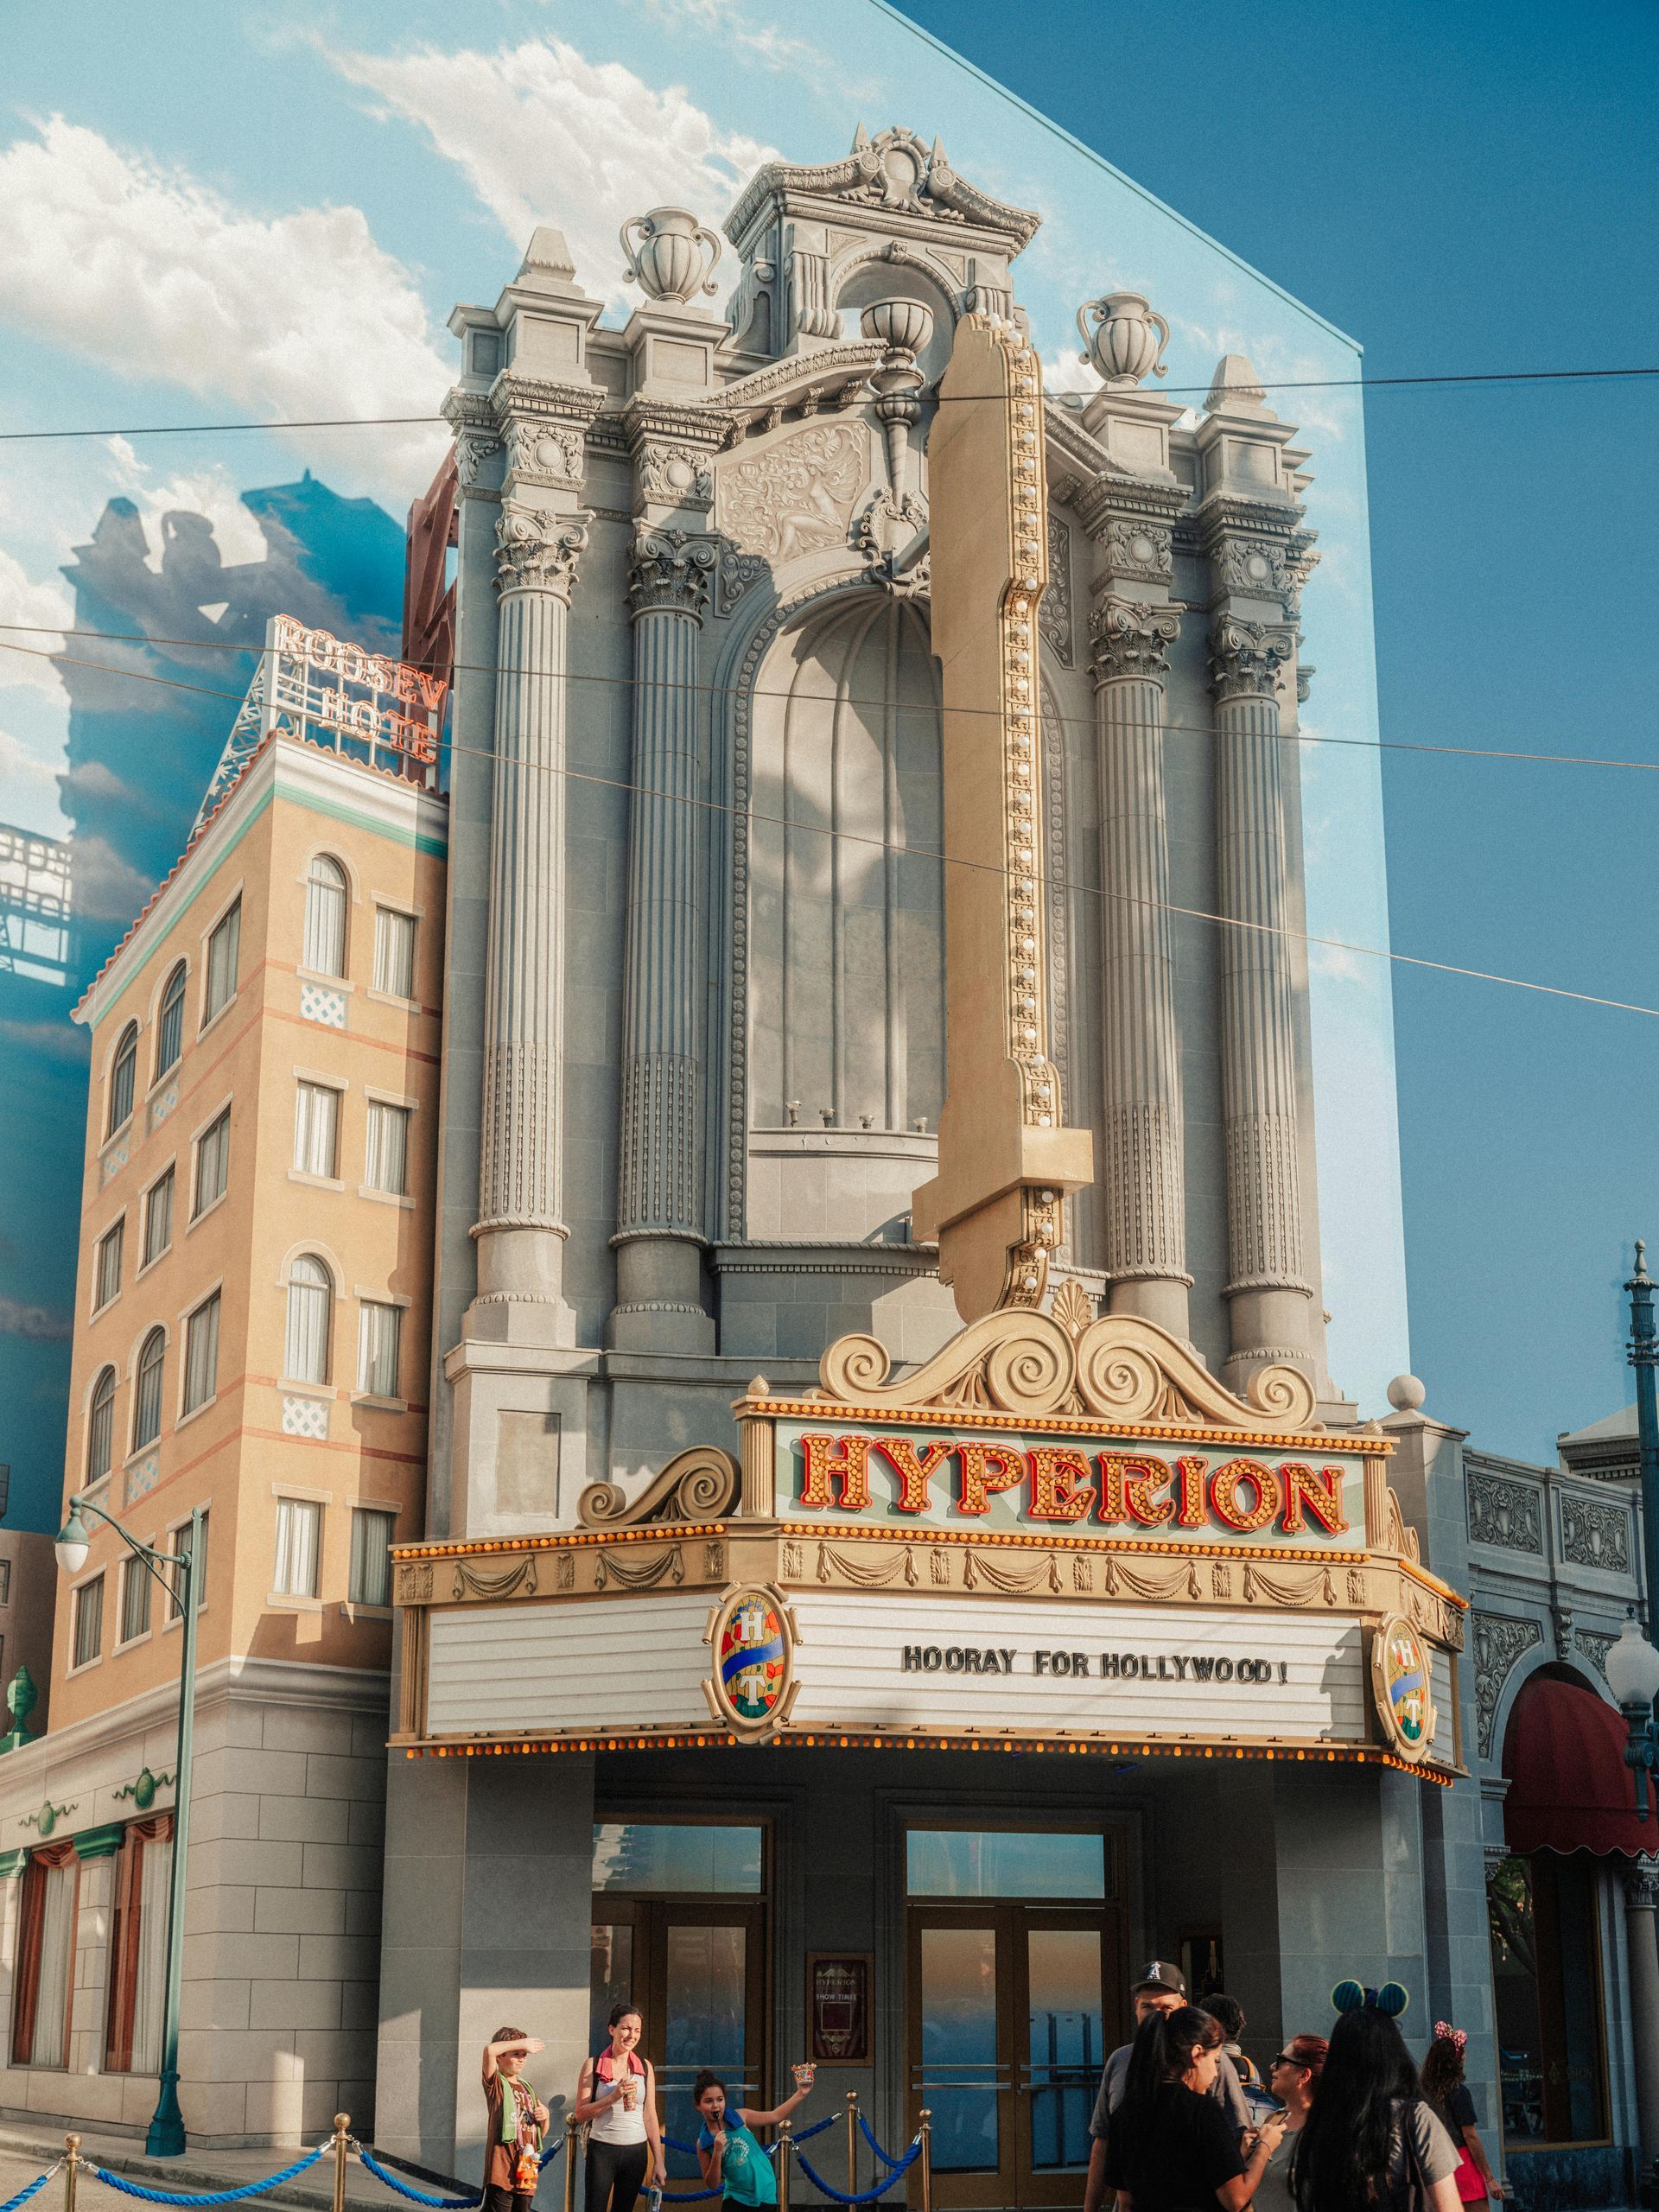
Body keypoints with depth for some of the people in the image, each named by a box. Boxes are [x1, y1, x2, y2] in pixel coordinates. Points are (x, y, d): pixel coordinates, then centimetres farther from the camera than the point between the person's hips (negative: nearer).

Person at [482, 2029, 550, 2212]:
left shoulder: (527, 2089, 20)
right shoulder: (496, 2084, 1)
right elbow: (489, 2050, -20)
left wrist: (544, 2116, 4)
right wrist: (522, 2043, -9)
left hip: (526, 2173, 7)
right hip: (502, 2170, -7)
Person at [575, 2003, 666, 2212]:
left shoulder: (645, 2067, 7)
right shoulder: (593, 2065, -1)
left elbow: (650, 2116, 9)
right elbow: (580, 2113, -4)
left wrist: (658, 2162, 6)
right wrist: (613, 2097, -17)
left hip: (636, 2151, 3)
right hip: (602, 2150, -3)